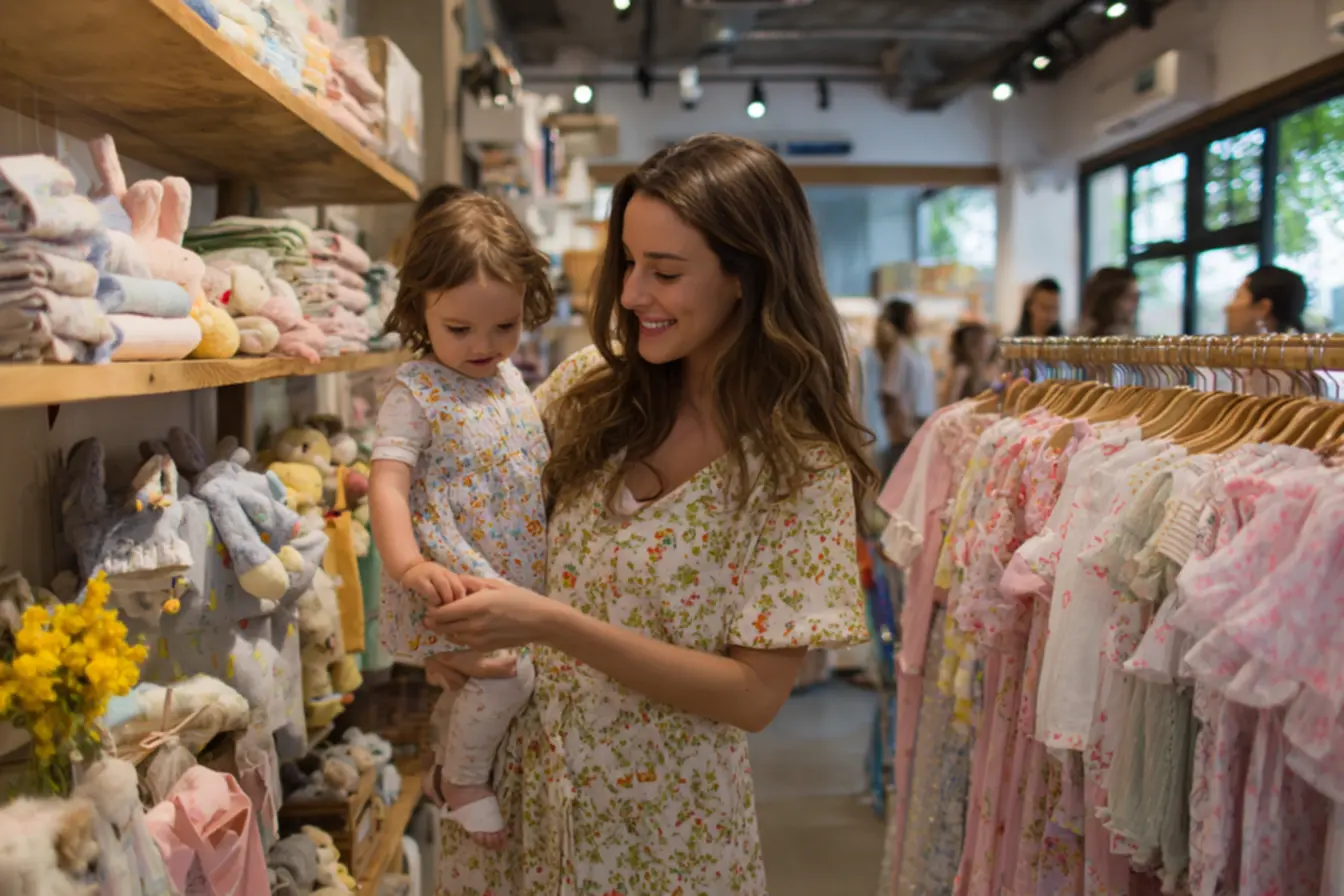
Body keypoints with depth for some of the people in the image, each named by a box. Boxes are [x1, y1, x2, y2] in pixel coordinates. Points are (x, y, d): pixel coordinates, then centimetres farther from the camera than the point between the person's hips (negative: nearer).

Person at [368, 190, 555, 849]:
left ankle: (447, 768, 47)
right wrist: (407, 563, -39)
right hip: (451, 579, -7)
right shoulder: (415, 392, -14)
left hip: (515, 576, 8)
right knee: (507, 674, -23)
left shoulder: (510, 379, 8)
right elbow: (388, 483, -24)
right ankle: (462, 780, 1)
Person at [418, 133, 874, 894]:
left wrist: (553, 625, -27)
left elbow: (755, 696, -19)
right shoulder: (592, 387, -6)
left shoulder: (801, 464, -17)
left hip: (657, 824, -3)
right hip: (513, 780, 4)